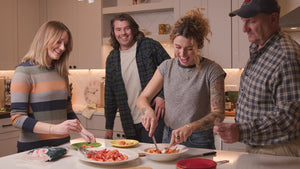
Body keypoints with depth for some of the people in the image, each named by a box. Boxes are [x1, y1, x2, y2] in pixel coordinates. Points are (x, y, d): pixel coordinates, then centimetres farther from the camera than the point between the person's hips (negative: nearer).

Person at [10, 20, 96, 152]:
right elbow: (17, 119, -14)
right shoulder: (24, 71, -9)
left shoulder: (61, 72, 11)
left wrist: (81, 130, 2)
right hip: (34, 147, -5)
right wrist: (56, 128, -23)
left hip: (63, 145, 5)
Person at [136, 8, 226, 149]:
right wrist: (149, 111, -17)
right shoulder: (167, 67, 3)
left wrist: (190, 128, -29)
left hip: (199, 143, -3)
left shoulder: (212, 71, -9)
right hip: (169, 138, 3)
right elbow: (143, 98, 6)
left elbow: (218, 114, -13)